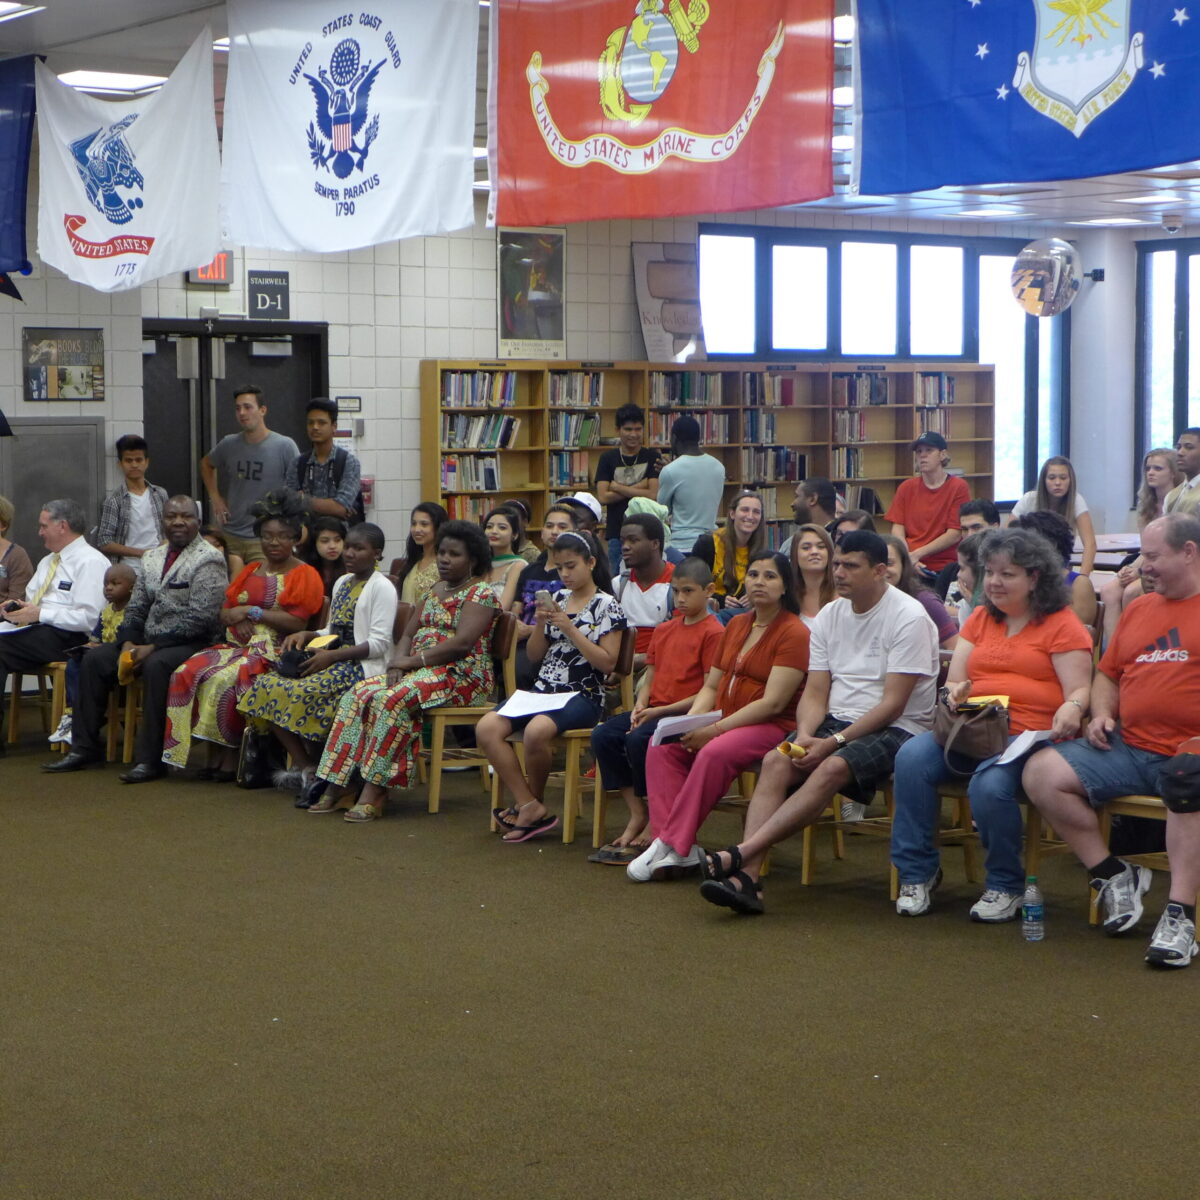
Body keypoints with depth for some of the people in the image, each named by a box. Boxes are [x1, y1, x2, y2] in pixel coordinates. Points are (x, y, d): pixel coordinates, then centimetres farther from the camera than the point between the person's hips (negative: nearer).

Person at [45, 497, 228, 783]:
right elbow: (136, 608, 16)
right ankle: (85, 747, 3)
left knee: (156, 666, -35)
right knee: (94, 659, -4)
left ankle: (149, 759, -30)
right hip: (147, 641, 8)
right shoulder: (151, 558, 16)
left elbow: (200, 617, -18)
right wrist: (128, 644, -5)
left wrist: (153, 647, -20)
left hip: (191, 642, -8)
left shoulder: (208, 559, -9)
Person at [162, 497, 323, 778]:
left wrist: (252, 611, -9)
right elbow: (225, 613, 17)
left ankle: (230, 755, -17)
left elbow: (298, 623, -12)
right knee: (190, 671, -19)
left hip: (276, 650, -7)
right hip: (239, 644, 7)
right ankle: (219, 753, -18)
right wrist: (238, 618, -7)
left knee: (226, 678, -32)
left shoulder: (304, 575, 0)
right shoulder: (251, 571, 22)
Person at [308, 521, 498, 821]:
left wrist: (411, 661, -16)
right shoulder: (435, 590, 21)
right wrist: (397, 662, -6)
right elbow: (409, 633, 16)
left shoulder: (481, 593, -6)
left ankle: (374, 792, -31)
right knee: (358, 695, -14)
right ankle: (334, 787, -19)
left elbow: (462, 643, -18)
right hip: (418, 672, 8)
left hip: (461, 677, -8)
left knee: (393, 699, -32)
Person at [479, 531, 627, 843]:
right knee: (487, 728, -19)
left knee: (537, 730, -37)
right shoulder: (557, 600, 16)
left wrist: (570, 629, -13)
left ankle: (532, 802, -11)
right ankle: (530, 806, -17)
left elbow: (607, 662, -10)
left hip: (583, 696, -6)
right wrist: (540, 623, -1)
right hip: (543, 689, 6)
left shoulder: (606, 606, -1)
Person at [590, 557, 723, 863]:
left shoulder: (713, 632, -8)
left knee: (639, 739, -31)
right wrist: (640, 706, -5)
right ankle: (637, 814, -7)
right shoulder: (664, 630, 17)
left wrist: (660, 711, -15)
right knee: (603, 734, -14)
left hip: (688, 713, -8)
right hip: (654, 710, 8)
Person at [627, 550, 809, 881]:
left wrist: (715, 729, -19)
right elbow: (711, 686, 17)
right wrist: (690, 723, -4)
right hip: (725, 721, 8)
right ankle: (673, 848, -23)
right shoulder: (736, 625, 16)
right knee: (661, 746, -14)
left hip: (772, 727, -8)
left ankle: (674, 845, -27)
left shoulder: (794, 633, -9)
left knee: (714, 753, -35)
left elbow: (773, 703, -17)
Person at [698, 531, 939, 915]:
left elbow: (893, 704, -15)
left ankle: (740, 854, -39)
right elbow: (815, 693, 8)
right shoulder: (830, 615, 10)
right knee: (776, 761, -22)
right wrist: (805, 737, -13)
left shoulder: (909, 617, -10)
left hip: (897, 729, -6)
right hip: (836, 721, 6)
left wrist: (833, 742, -20)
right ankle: (747, 876, -33)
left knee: (832, 768, -33)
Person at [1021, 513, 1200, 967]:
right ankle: (1114, 877, -1)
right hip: (1127, 747, 7)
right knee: (1041, 772, -11)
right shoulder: (1138, 609, 21)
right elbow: (1107, 674, 29)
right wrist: (1101, 714, 8)